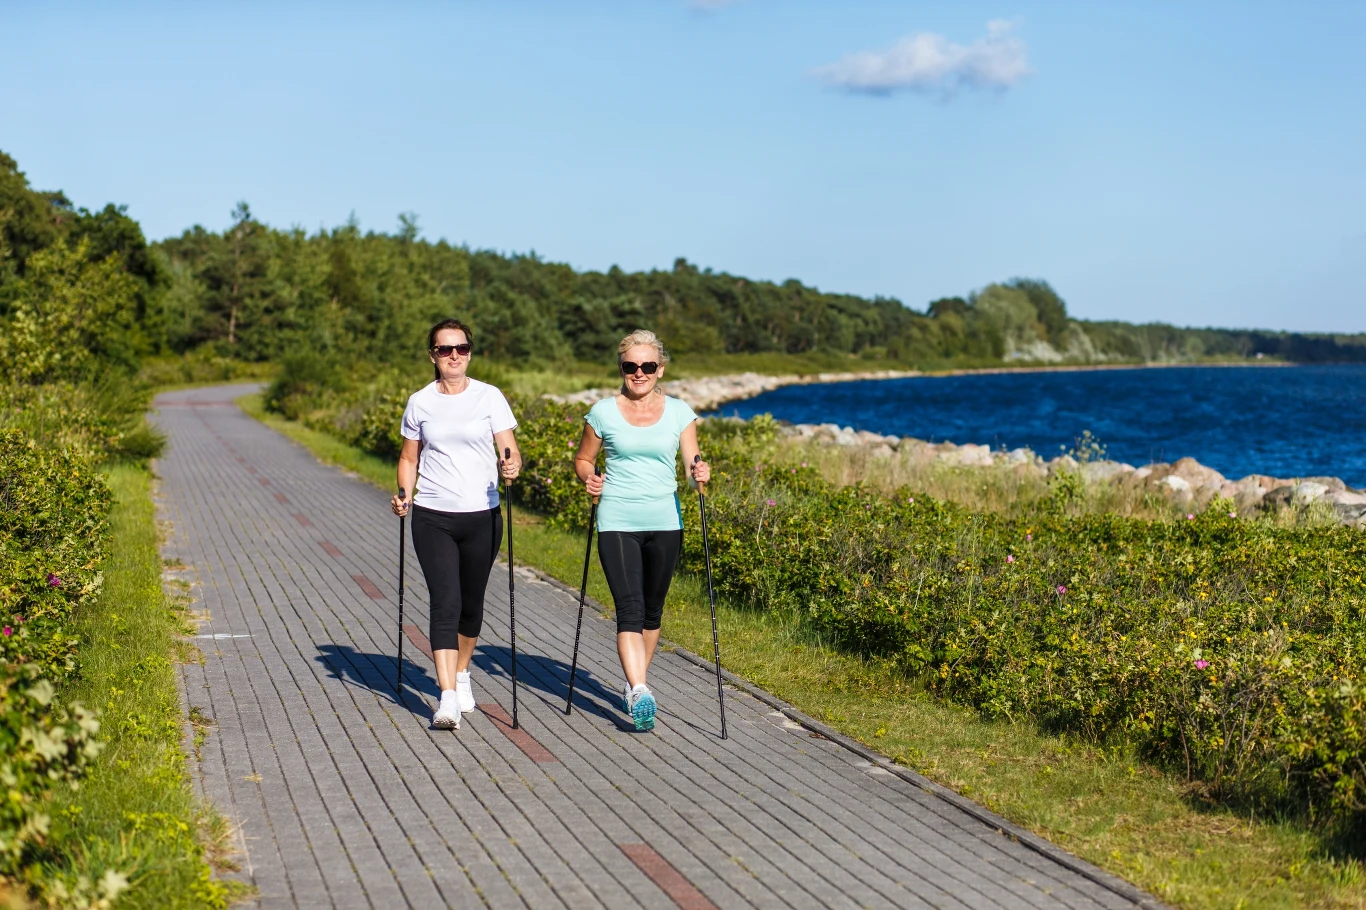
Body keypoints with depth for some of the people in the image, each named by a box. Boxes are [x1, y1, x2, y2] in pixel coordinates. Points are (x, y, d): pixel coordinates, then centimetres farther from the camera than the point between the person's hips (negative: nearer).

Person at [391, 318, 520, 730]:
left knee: (472, 603, 13)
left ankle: (461, 673, 37)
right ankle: (448, 697, -14)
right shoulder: (420, 402, 4)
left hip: (482, 516, 1)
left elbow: (510, 450, -2)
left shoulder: (489, 397, 1)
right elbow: (409, 457, 12)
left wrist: (511, 466, -25)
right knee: (445, 603, -11)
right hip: (432, 517, -1)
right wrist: (404, 494, -5)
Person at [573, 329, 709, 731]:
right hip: (617, 523, -2)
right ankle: (639, 692, -23)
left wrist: (700, 473, -19)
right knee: (629, 609, -14)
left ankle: (634, 684, 29)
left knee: (652, 609, 12)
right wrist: (588, 478, -7)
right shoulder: (603, 412, 2)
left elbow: (692, 464, 3)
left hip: (665, 522, 2)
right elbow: (583, 459, 14)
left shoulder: (679, 413, 5)